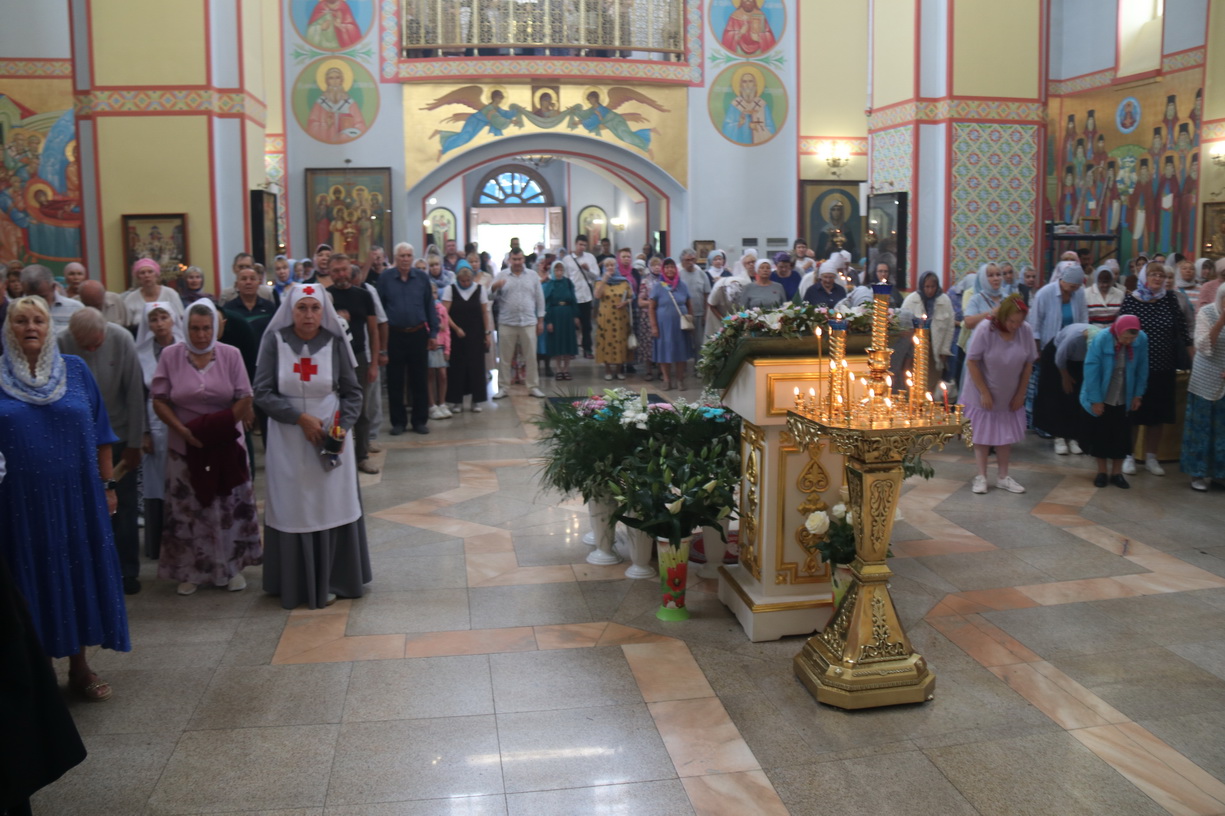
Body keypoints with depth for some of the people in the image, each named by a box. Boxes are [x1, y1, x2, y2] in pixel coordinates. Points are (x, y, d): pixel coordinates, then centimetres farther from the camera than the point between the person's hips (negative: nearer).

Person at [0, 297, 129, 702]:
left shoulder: (75, 370, 4)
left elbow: (99, 433, 6)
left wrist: (107, 485, 3)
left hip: (76, 497, 1)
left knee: (80, 574, 8)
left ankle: (79, 665, 24)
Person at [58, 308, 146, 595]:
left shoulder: (122, 340, -15)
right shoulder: (61, 344, -16)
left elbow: (135, 393, -9)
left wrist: (135, 443, -6)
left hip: (120, 436, 0)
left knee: (124, 507, 7)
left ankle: (127, 571, 19)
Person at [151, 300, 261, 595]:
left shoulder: (230, 355, -2)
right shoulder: (170, 356, -1)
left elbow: (244, 399, -3)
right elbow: (159, 401, -1)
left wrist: (216, 427, -13)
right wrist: (183, 430, -15)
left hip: (226, 446, 0)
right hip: (185, 447, 0)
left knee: (231, 507, 6)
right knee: (187, 510, 6)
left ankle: (232, 567, 19)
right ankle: (191, 571, 18)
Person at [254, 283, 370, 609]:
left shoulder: (335, 343, -3)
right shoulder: (274, 341, -6)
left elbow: (353, 392, 2)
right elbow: (263, 393, -7)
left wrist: (343, 426, -14)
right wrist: (301, 418, -16)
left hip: (330, 437, 1)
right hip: (288, 440, 0)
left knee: (332, 506, 5)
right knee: (293, 509, 6)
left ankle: (330, 581, 19)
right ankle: (297, 583, 18)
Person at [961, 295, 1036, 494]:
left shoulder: (1026, 331, -12)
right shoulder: (985, 328, -21)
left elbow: (1028, 363, -1)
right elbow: (972, 362, -16)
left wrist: (1021, 394, 0)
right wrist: (984, 393, -15)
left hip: (1010, 396, 3)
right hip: (983, 394, -3)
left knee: (1006, 435, 10)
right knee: (982, 435, 5)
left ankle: (1003, 477, 21)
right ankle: (981, 477, 14)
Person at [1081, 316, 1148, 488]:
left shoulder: (1142, 339, -14)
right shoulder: (1101, 339, -22)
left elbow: (1142, 369, -3)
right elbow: (1091, 370, -18)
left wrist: (1138, 395, 0)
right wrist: (1096, 400, -16)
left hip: (1123, 400, 2)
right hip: (1102, 399, -2)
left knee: (1121, 435, 8)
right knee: (1100, 435, 8)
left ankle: (1116, 473, 21)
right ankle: (1101, 472, 22)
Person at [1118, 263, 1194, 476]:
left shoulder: (1169, 302, 2)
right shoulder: (1130, 301, -5)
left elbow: (1183, 331, 5)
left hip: (1163, 369, 3)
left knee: (1158, 414, 10)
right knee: (1132, 413, 4)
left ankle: (1151, 457, 23)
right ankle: (1128, 456, 18)